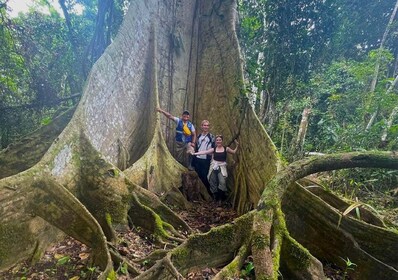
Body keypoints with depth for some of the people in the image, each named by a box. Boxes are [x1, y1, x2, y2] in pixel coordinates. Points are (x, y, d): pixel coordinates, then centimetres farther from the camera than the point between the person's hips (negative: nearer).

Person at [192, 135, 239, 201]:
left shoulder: (226, 148, 3)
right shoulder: (213, 149, 3)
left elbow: (234, 152, 16)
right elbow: (204, 152, 0)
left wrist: (237, 146, 3)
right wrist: (194, 153, -5)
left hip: (222, 167, -2)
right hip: (214, 167, 2)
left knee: (222, 182, -18)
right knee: (213, 182, 3)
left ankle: (222, 197, -2)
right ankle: (215, 197, 18)